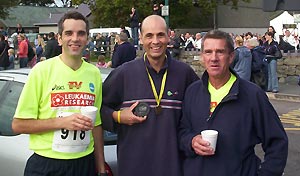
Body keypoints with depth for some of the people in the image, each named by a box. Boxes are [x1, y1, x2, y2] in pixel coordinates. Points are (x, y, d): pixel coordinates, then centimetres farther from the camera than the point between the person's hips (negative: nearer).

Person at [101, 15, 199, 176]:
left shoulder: (185, 73, 0)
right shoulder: (123, 73, -2)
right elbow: (99, 107, 6)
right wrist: (117, 117, -11)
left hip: (172, 163, 1)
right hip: (132, 163, 0)